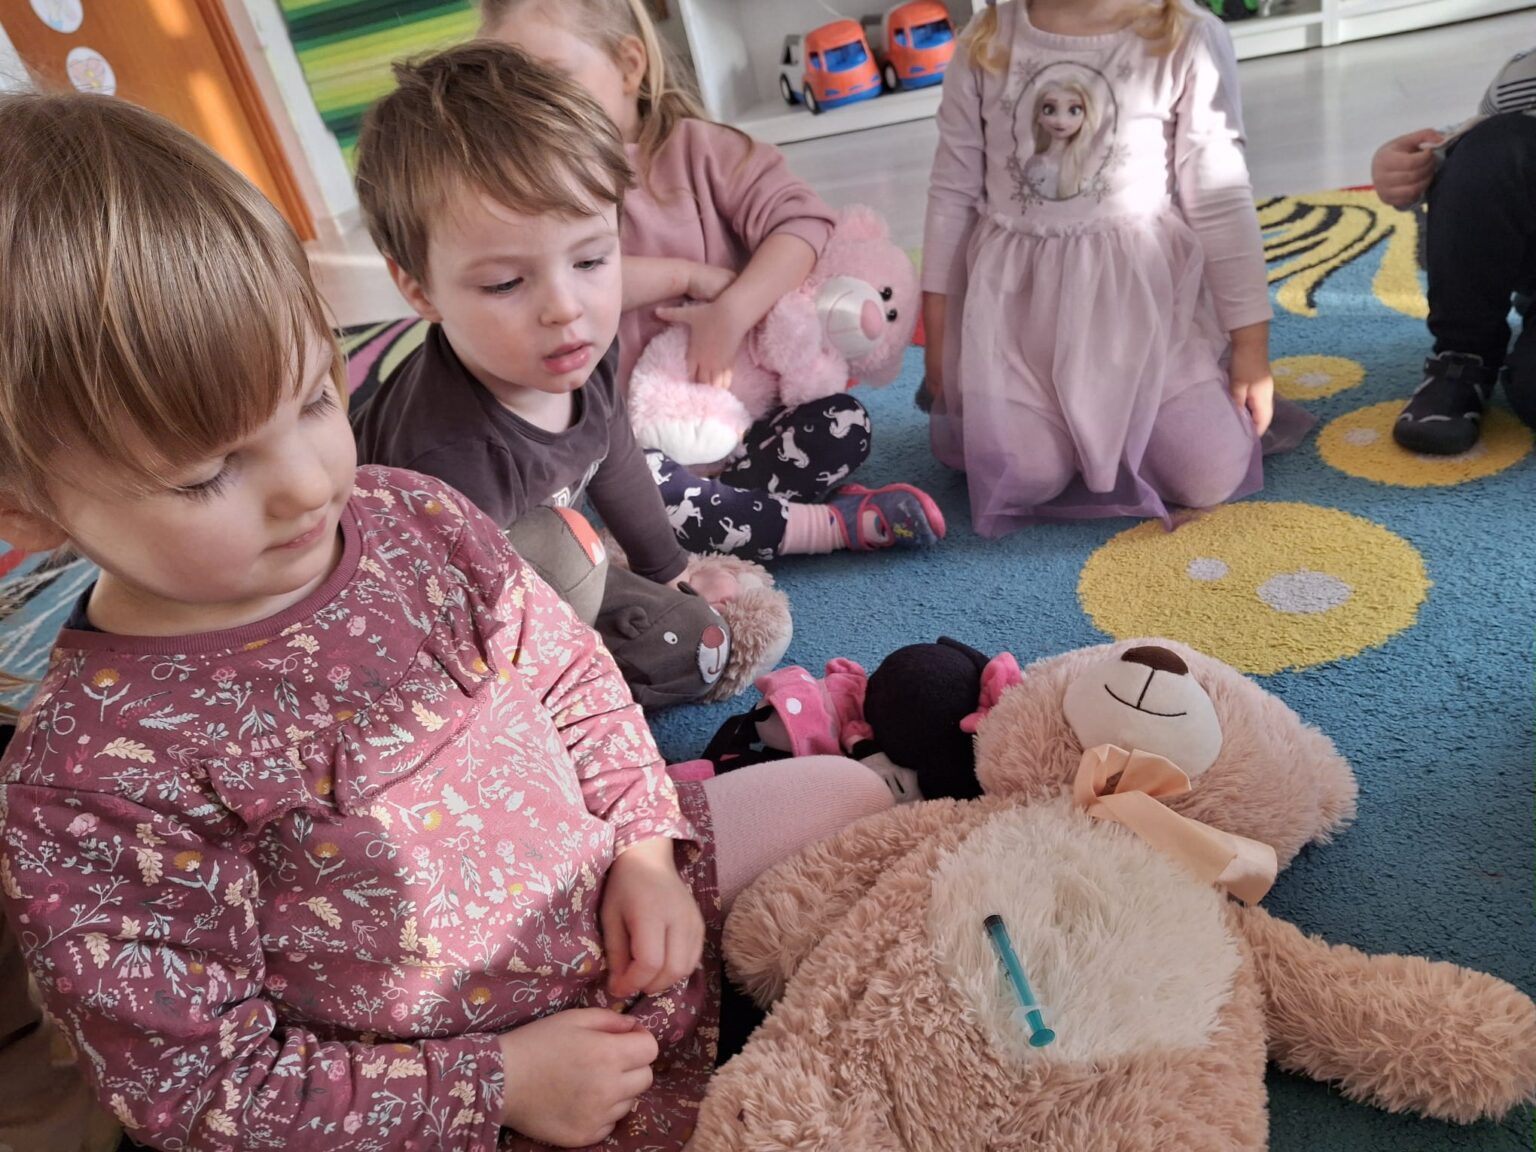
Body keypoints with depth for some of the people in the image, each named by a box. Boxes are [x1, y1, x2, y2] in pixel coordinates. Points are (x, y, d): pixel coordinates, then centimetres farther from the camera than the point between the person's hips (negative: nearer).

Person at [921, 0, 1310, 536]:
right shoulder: (984, 44, 2)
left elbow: (1220, 202, -2)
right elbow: (952, 195, 5)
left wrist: (1251, 343, -3)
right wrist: (937, 331, 3)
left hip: (1142, 292, 0)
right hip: (1018, 295, 1)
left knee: (1211, 479, -12)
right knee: (1028, 478, -18)